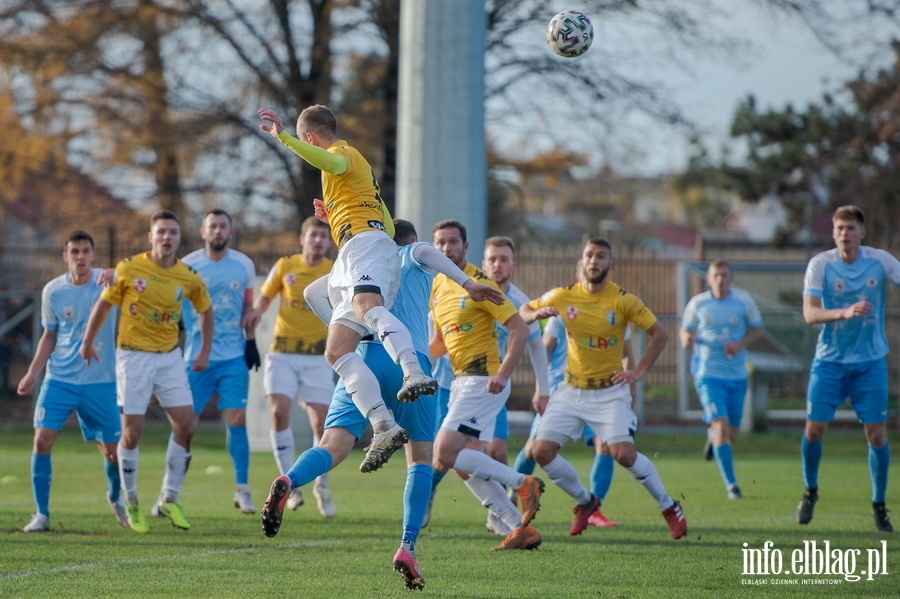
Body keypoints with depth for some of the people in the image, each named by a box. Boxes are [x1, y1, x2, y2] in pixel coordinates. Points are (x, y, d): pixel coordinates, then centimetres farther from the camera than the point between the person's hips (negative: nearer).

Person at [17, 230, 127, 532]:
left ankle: (115, 497, 36)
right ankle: (42, 513, -2)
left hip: (100, 382, -1)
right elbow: (49, 336, 11)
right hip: (59, 379, 1)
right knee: (42, 440, -13)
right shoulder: (52, 291, 0)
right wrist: (33, 372, 4)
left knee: (112, 450, 4)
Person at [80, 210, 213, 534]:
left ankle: (168, 499, 10)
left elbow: (205, 310, 16)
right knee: (132, 432, -5)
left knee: (185, 426, -4)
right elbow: (103, 304, 4)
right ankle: (131, 504, 11)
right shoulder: (129, 269, -9)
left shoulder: (189, 277, -2)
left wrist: (205, 352, 12)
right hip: (133, 357, -3)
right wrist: (88, 343, 9)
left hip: (170, 357, 3)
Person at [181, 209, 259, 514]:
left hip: (233, 357, 1)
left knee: (237, 419, -5)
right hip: (196, 357, -1)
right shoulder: (187, 266, -2)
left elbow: (247, 307, 13)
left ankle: (242, 489, 3)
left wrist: (251, 342, 5)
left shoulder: (243, 265, 4)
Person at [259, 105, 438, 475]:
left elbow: (330, 162, -20)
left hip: (365, 243, -10)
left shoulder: (343, 153, 9)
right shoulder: (352, 165, 37)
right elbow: (388, 225, 39)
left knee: (366, 306, -38)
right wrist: (333, 215, 39)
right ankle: (383, 427, -17)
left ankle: (415, 374, -62)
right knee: (336, 350, -3)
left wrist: (283, 136, -26)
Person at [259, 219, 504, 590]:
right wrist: (467, 284, -13)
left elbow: (312, 293, 22)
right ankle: (407, 548, -4)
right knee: (420, 456, 11)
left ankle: (287, 482, -44)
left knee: (333, 447, -10)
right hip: (410, 361, -2)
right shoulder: (413, 257, 18)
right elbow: (424, 251, -8)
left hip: (362, 358, 3)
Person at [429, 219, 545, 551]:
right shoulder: (438, 287, 13)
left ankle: (522, 483, -7)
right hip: (462, 382, 9)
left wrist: (502, 373, -23)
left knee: (445, 456, -16)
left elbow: (519, 329, -14)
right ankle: (521, 528, 11)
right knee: (467, 467, 6)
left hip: (483, 382, -9)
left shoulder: (479, 283, -12)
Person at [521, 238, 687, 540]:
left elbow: (659, 333, -4)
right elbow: (524, 311, 10)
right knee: (542, 451, -7)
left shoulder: (623, 300, -11)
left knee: (623, 453, -20)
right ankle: (585, 501, 17)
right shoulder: (563, 296, -3)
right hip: (571, 390, 4)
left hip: (610, 391, -4)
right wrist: (536, 314, -14)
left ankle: (669, 507, 2)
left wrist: (639, 371, -10)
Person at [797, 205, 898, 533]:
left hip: (870, 362, 1)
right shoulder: (820, 265, -11)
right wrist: (845, 312, -35)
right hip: (830, 360, -1)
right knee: (814, 428, -3)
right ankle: (810, 491, 22)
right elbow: (809, 313, -18)